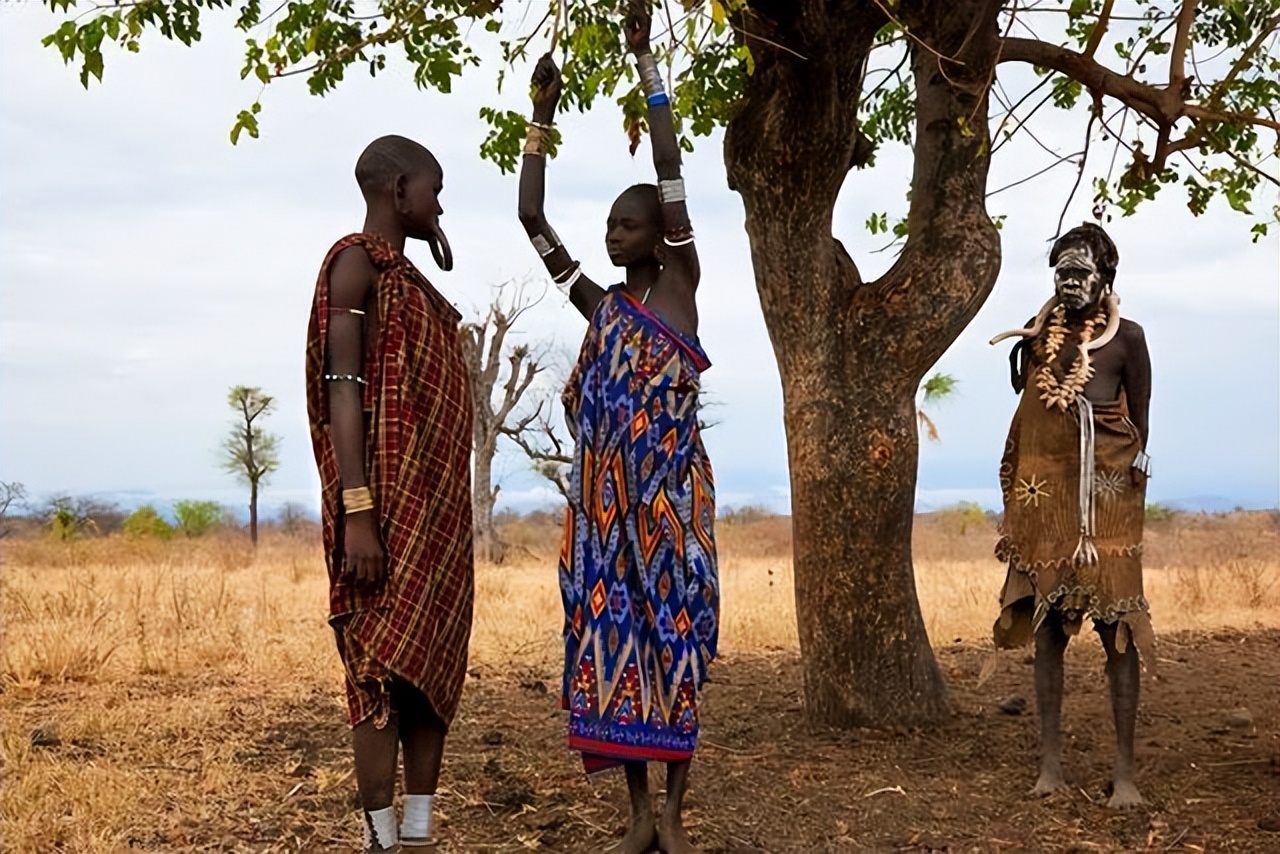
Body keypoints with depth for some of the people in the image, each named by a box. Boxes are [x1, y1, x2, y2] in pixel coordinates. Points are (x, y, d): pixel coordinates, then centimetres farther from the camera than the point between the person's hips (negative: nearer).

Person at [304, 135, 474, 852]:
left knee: (434, 664, 6)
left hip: (438, 504, 9)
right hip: (391, 502, -9)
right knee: (382, 662, -7)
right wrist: (357, 512, -24)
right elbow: (343, 387, -16)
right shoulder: (357, 261, -6)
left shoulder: (409, 274, 21)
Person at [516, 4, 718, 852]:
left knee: (672, 633, -2)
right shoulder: (598, 303, 15)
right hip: (606, 493, 5)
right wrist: (542, 116, 12)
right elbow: (532, 219, 14)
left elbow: (670, 164, -4)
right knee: (615, 634, 3)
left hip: (669, 490, -5)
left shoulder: (679, 282, 3)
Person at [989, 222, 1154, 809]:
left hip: (1104, 495, -4)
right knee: (1046, 627, 6)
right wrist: (1014, 507, 8)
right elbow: (1024, 422, 12)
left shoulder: (1126, 338, -1)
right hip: (1044, 494, 4)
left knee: (1117, 629, -5)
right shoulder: (1035, 339, 9)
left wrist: (1129, 489, -8)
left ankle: (1124, 771, 1)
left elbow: (1139, 424, 0)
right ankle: (1050, 762, 13)